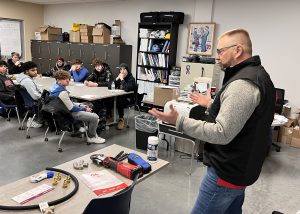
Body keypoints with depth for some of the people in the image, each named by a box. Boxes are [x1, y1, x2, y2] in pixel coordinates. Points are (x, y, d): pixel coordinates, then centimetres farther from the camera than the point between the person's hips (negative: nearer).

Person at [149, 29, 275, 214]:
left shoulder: (242, 83, -25)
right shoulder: (257, 74, 10)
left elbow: (222, 134, -28)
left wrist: (179, 121, -27)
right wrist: (211, 104, 21)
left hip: (227, 172, -10)